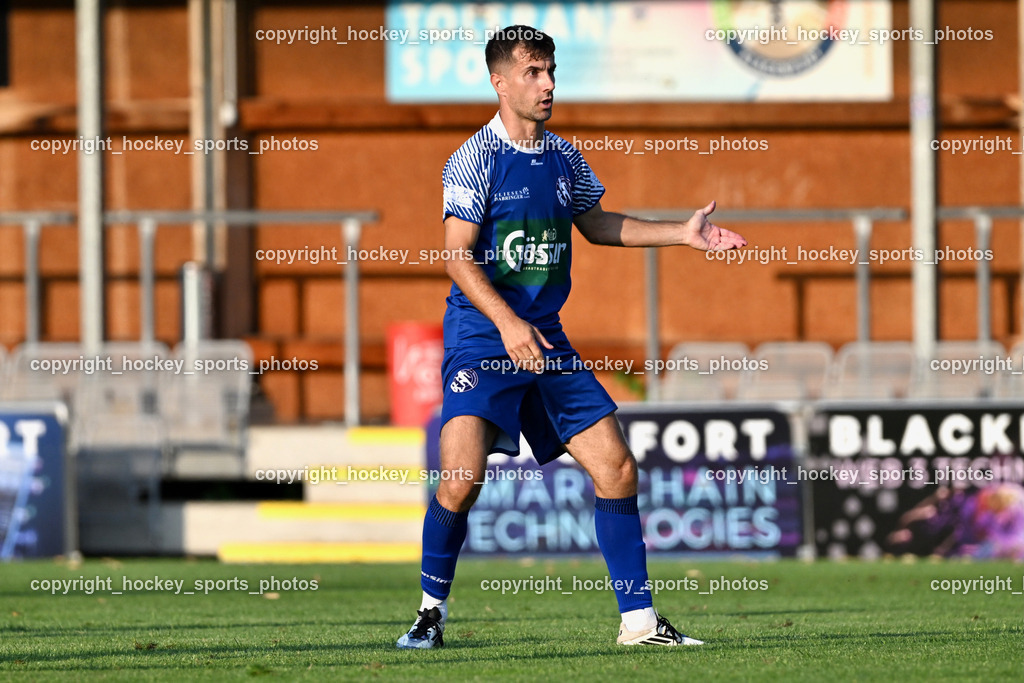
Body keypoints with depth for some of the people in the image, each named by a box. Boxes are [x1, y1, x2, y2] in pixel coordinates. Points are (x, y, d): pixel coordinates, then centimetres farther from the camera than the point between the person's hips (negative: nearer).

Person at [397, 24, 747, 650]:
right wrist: (507, 323, -28)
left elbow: (596, 224, 27)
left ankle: (639, 620, 6)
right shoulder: (476, 158, -9)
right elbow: (459, 256, -14)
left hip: (546, 341, 6)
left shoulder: (564, 157, 10)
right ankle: (433, 610, 1)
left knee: (617, 467, -1)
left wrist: (682, 233, 20)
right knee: (462, 479, -20)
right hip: (480, 339, -6)